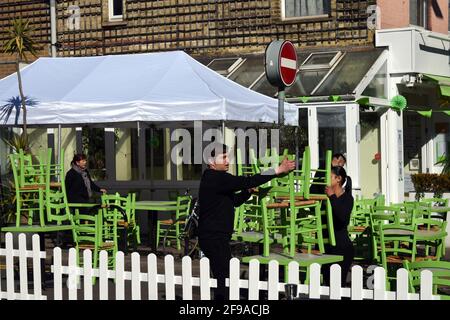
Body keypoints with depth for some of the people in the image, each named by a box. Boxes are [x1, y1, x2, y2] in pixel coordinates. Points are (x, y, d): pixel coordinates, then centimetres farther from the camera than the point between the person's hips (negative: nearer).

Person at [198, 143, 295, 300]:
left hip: (214, 237, 11)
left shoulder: (214, 178, 18)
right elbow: (245, 181, -25)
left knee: (222, 279, 13)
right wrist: (278, 170, -25)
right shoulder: (215, 178, -16)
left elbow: (234, 200, 21)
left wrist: (249, 190, 2)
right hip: (214, 238, -11)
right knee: (225, 280, -10)